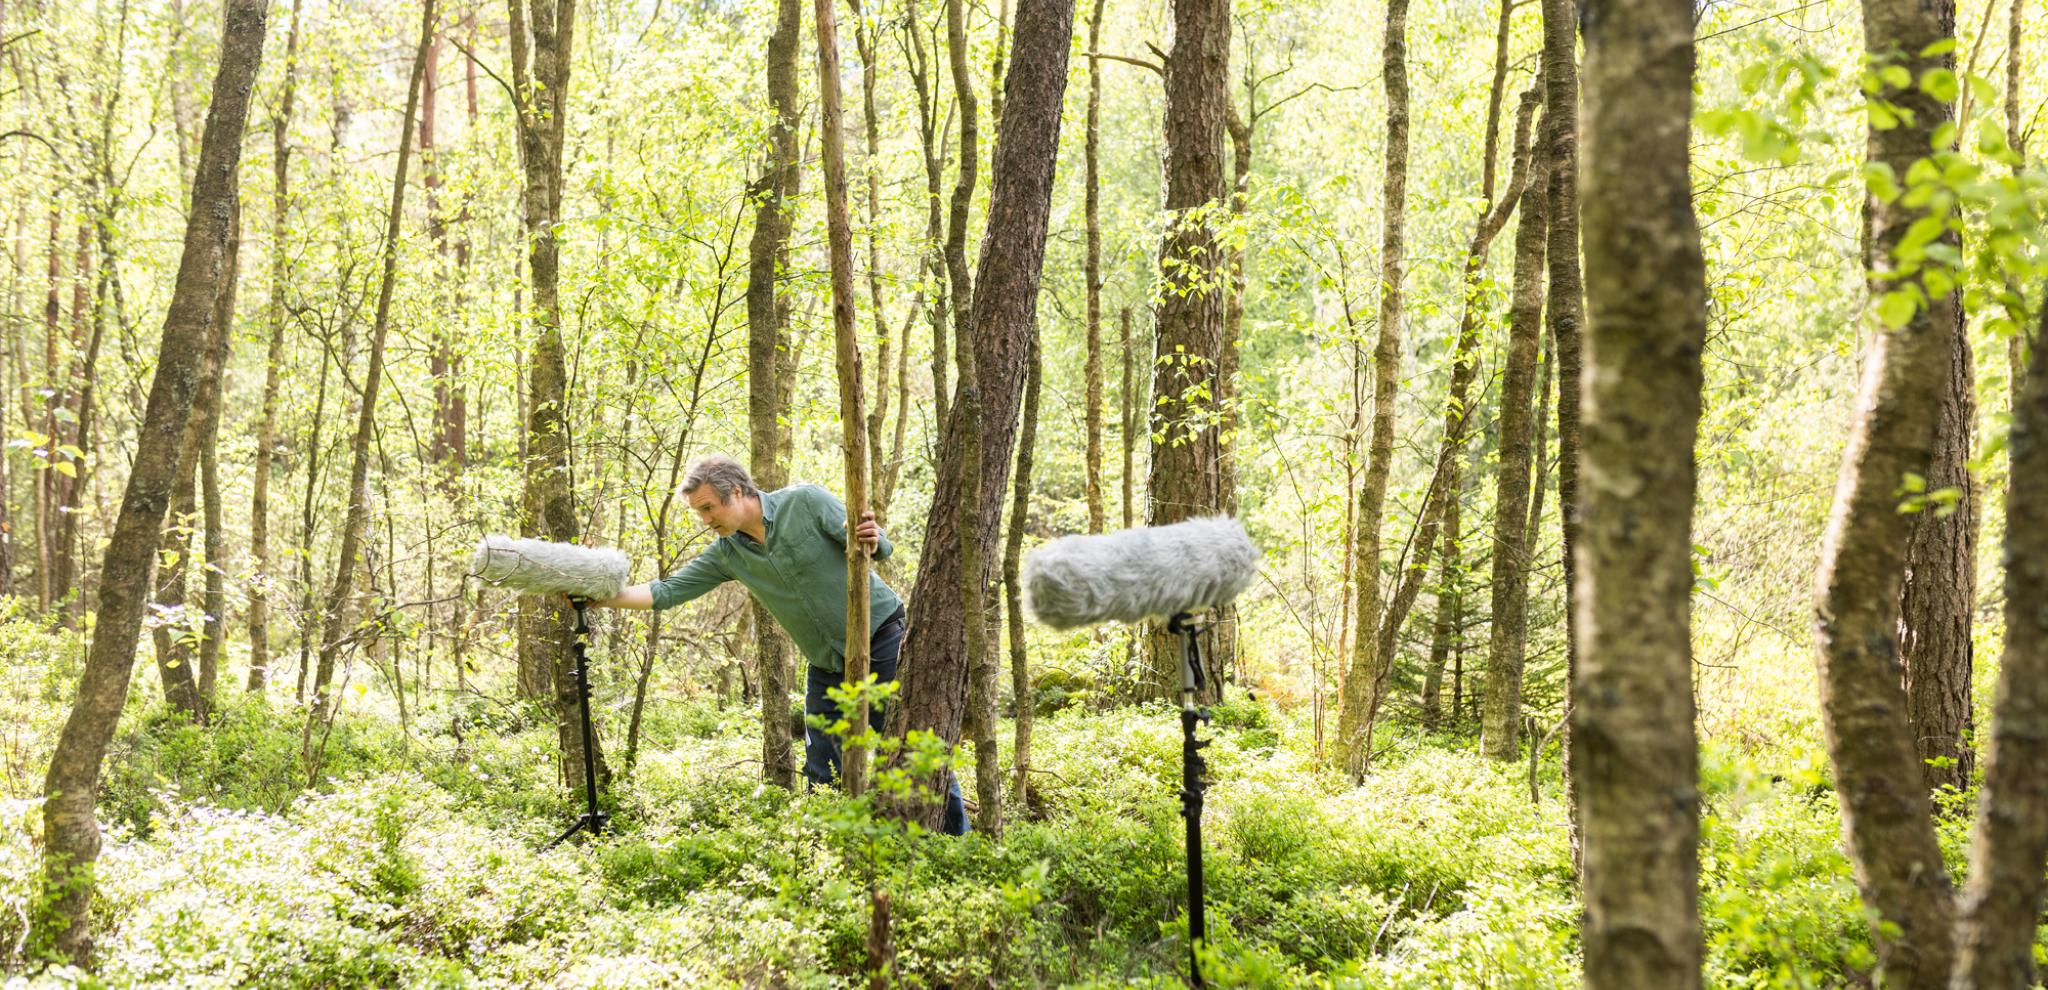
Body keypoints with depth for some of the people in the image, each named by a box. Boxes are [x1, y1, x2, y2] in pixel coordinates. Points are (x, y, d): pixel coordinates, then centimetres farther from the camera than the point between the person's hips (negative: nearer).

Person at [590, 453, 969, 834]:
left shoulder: (805, 502, -14)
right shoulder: (727, 553, 0)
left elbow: (881, 548, -11)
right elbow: (667, 591, -1)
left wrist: (872, 541, -35)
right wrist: (600, 599, -11)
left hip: (881, 639, -5)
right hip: (827, 667, 5)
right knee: (821, 777, 2)